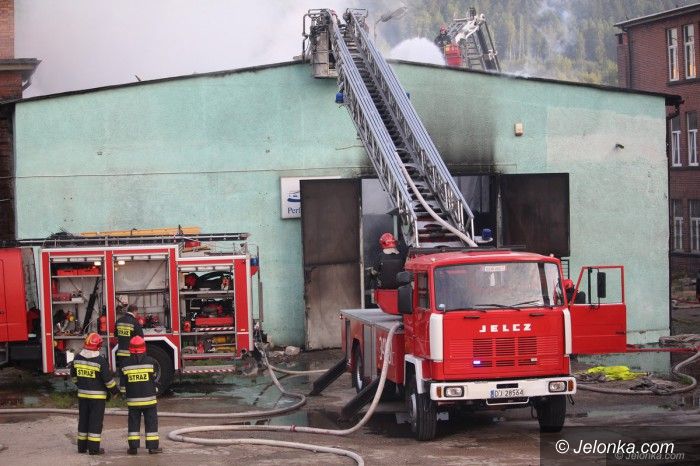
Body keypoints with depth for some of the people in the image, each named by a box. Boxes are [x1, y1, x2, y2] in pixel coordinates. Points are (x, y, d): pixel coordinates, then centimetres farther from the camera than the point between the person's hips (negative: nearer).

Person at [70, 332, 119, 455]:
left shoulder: (78, 358, 0)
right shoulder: (100, 361, -17)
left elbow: (73, 376, 13)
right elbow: (108, 379, -14)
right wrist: (115, 390, 1)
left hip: (82, 394, 6)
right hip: (97, 395, -5)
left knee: (83, 420, 14)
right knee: (96, 421, -1)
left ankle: (82, 446, 18)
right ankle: (94, 448, -1)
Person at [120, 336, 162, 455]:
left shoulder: (126, 364, -1)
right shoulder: (150, 361, -6)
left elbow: (123, 383, 4)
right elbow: (155, 379, 1)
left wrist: (125, 394, 17)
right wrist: (156, 391, 15)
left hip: (133, 400, 1)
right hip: (149, 398, -1)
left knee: (134, 423, 7)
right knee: (151, 422, 4)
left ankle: (133, 447, 5)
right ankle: (153, 446, 3)